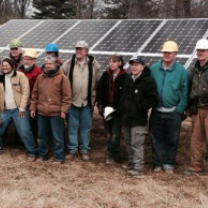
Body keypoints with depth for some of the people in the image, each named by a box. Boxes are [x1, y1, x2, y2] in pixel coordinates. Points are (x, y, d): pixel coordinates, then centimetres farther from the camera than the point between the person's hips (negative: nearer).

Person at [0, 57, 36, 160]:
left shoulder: (20, 76, -6)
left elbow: (25, 92, -11)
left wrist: (22, 108, -15)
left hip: (18, 109, -5)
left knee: (24, 131, -6)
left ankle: (31, 152, 9)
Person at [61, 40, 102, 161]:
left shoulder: (94, 64, -2)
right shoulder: (68, 64, -2)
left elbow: (99, 83, 4)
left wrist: (95, 97, 2)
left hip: (87, 102, 0)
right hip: (72, 101, 0)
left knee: (86, 127, 10)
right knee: (72, 127, 8)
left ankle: (85, 150, 21)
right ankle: (72, 149, 20)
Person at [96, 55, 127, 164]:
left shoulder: (124, 77, -9)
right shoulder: (106, 75, 3)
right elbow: (99, 90, 5)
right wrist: (100, 105, -4)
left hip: (118, 110, -5)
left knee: (115, 134, -3)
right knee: (109, 133, 11)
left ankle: (113, 156, 4)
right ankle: (112, 155, 21)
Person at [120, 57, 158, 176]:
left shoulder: (148, 81, -10)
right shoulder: (128, 79, 13)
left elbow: (153, 99, -14)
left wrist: (139, 107, -15)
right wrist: (123, 108, 12)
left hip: (138, 119, -8)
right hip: (126, 117, 8)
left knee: (137, 144, -7)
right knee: (128, 142, 15)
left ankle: (138, 167, 2)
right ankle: (132, 163, 28)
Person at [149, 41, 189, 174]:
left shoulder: (181, 71, -7)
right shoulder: (154, 68, 0)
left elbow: (184, 93, -5)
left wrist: (179, 110, -9)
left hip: (173, 113, -2)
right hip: (156, 112, 2)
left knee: (172, 140, 9)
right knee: (156, 138, 10)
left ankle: (169, 164, 23)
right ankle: (158, 163, 24)